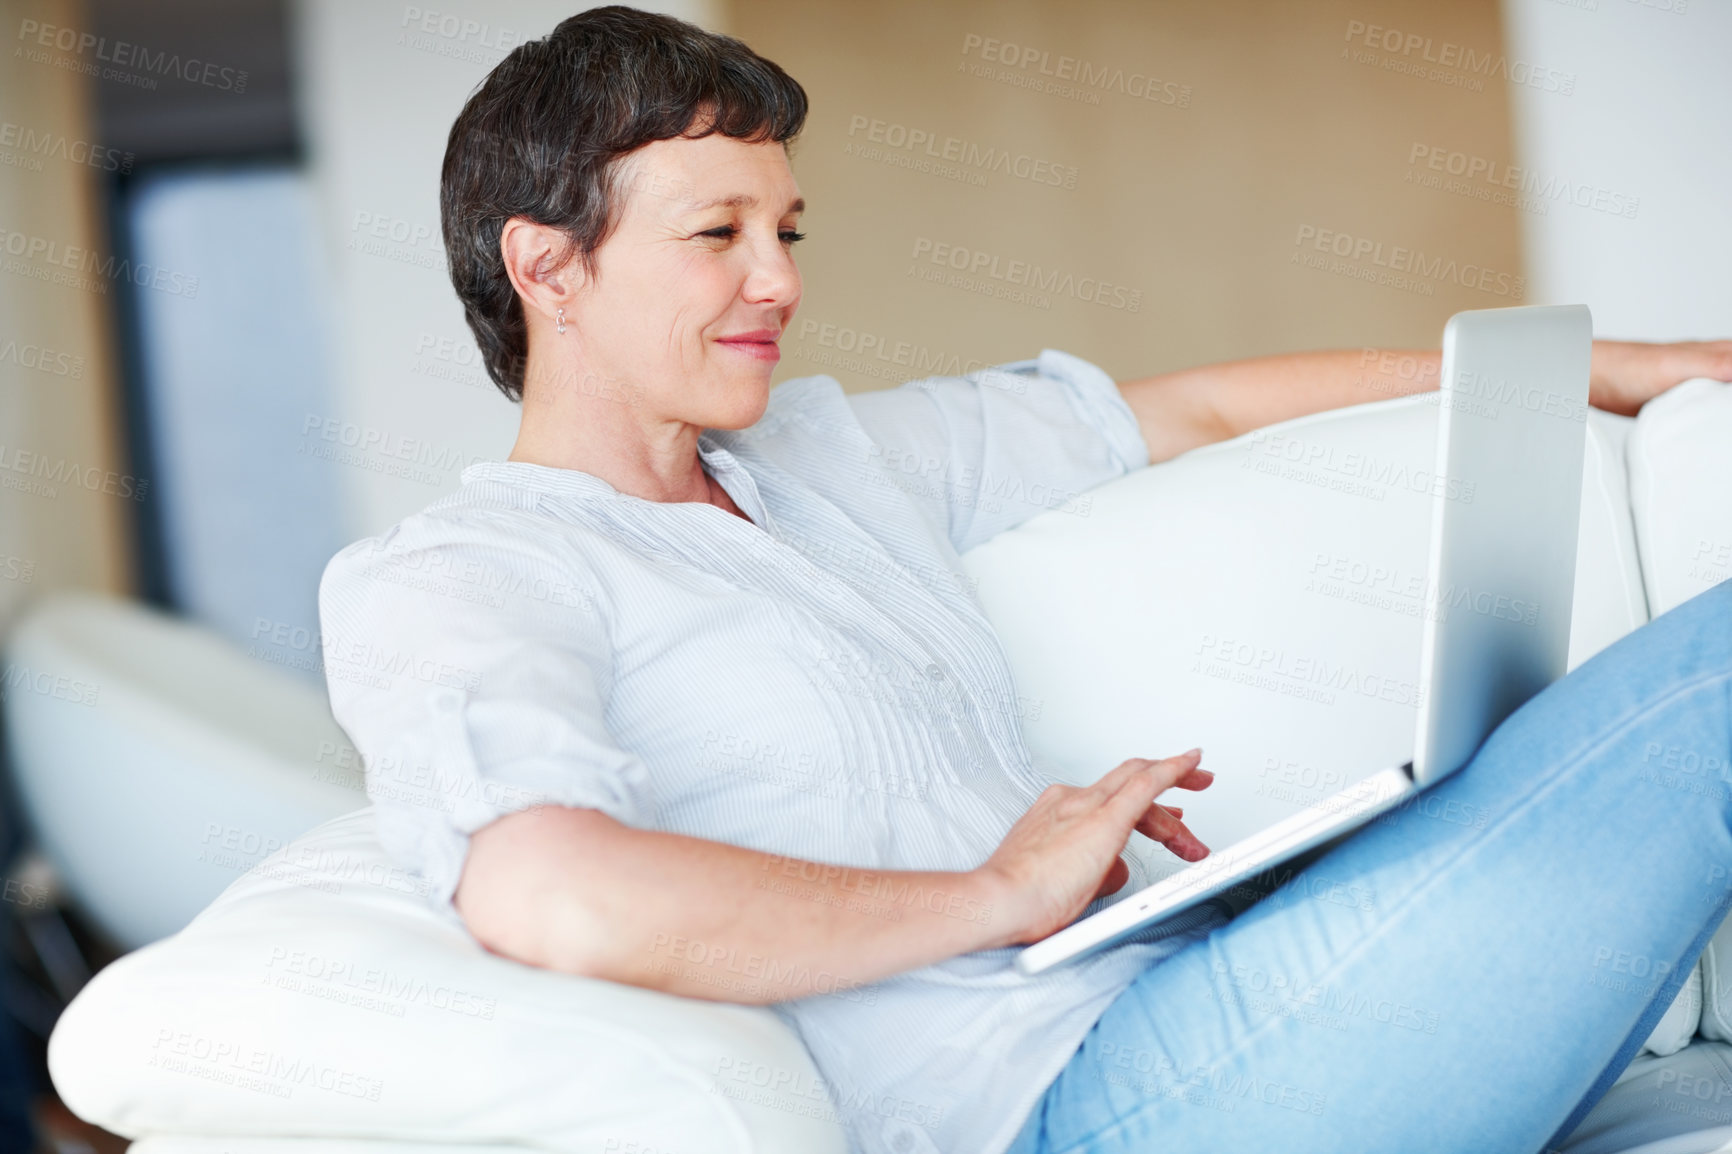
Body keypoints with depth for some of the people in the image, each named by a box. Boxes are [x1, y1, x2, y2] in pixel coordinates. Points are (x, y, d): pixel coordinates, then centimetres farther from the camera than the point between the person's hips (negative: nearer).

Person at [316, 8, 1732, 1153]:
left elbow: (1202, 411, 29)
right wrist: (1003, 895, -13)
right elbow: (554, 899, -24)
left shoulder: (824, 450, 22)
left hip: (1194, 989, 9)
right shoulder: (437, 583, -3)